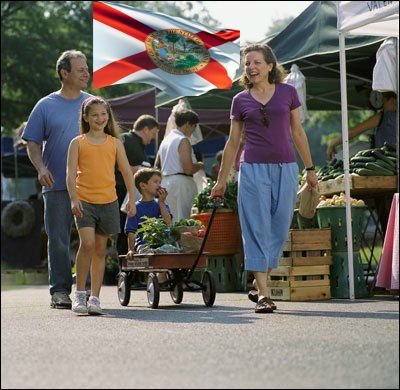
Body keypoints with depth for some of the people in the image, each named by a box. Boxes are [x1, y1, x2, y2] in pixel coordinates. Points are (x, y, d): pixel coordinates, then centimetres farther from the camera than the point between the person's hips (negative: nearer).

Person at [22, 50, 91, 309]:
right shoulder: (46, 106, 6)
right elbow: (33, 143, 5)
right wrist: (41, 168, -11)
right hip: (56, 185, -1)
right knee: (58, 239, 1)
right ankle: (60, 290, 8)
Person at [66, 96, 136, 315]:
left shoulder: (114, 143, 10)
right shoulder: (78, 143, 4)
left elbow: (126, 172, 10)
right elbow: (71, 173, -2)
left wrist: (132, 199, 1)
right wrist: (73, 199, -15)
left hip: (108, 201, 3)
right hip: (84, 201, -2)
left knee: (100, 250, 6)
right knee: (87, 243, -19)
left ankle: (94, 297, 11)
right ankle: (79, 293, -7)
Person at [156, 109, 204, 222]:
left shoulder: (165, 140, 15)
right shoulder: (183, 141, -10)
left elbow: (157, 166, 20)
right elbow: (188, 169, -18)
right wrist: (199, 166, 2)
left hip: (165, 182, 9)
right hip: (180, 182, -9)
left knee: (173, 220, 12)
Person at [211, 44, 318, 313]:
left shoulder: (287, 92, 6)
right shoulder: (240, 100, 6)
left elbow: (298, 132, 11)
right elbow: (233, 142, 11)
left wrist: (310, 168, 10)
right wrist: (222, 180, 12)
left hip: (285, 168, 1)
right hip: (253, 169, -1)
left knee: (280, 229, 2)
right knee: (258, 229, -5)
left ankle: (258, 286, 18)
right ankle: (263, 294, -4)